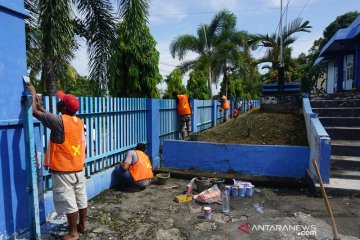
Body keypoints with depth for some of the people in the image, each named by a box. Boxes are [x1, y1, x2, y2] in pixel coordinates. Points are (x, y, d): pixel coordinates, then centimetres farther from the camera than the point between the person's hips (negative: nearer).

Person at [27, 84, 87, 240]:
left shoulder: (60, 121, -19)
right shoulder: (78, 121, 4)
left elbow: (34, 111, -10)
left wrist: (33, 92, 3)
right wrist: (42, 108, 20)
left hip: (63, 170, -7)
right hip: (78, 168, 7)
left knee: (68, 202, 4)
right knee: (80, 198, 16)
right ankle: (82, 225, 32)